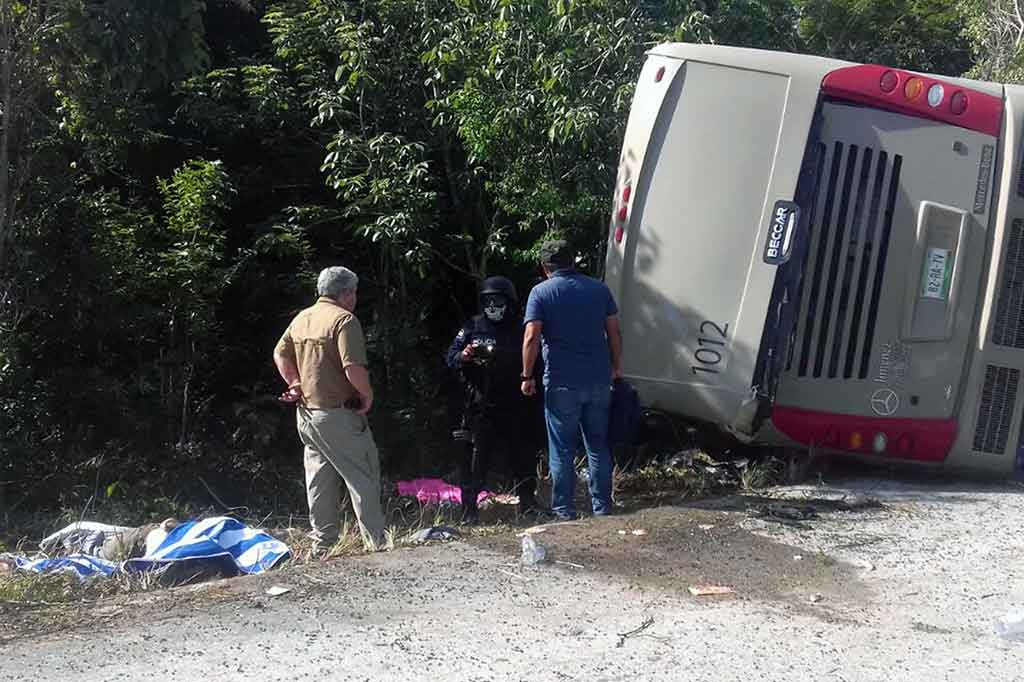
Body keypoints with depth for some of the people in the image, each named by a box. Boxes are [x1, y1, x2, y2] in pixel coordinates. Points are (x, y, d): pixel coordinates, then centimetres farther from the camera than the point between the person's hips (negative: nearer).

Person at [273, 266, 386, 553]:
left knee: (320, 481, 13)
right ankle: (376, 543, -2)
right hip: (338, 414, -8)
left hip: (307, 412, 8)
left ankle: (322, 545, 18)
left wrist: (296, 385, 13)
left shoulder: (301, 318, 10)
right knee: (363, 478, -2)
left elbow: (280, 354, 16)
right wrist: (368, 395, -9)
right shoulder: (344, 319, -15)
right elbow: (353, 367, -23)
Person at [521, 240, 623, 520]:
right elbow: (614, 333, 8)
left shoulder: (541, 292, -4)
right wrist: (616, 367, 19)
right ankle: (602, 507, 14)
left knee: (562, 449, 5)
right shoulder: (599, 289, 7)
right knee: (599, 446, 13)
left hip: (562, 383, -3)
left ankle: (564, 511, 7)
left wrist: (527, 376, -5)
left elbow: (531, 338, -12)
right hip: (599, 380, 4)